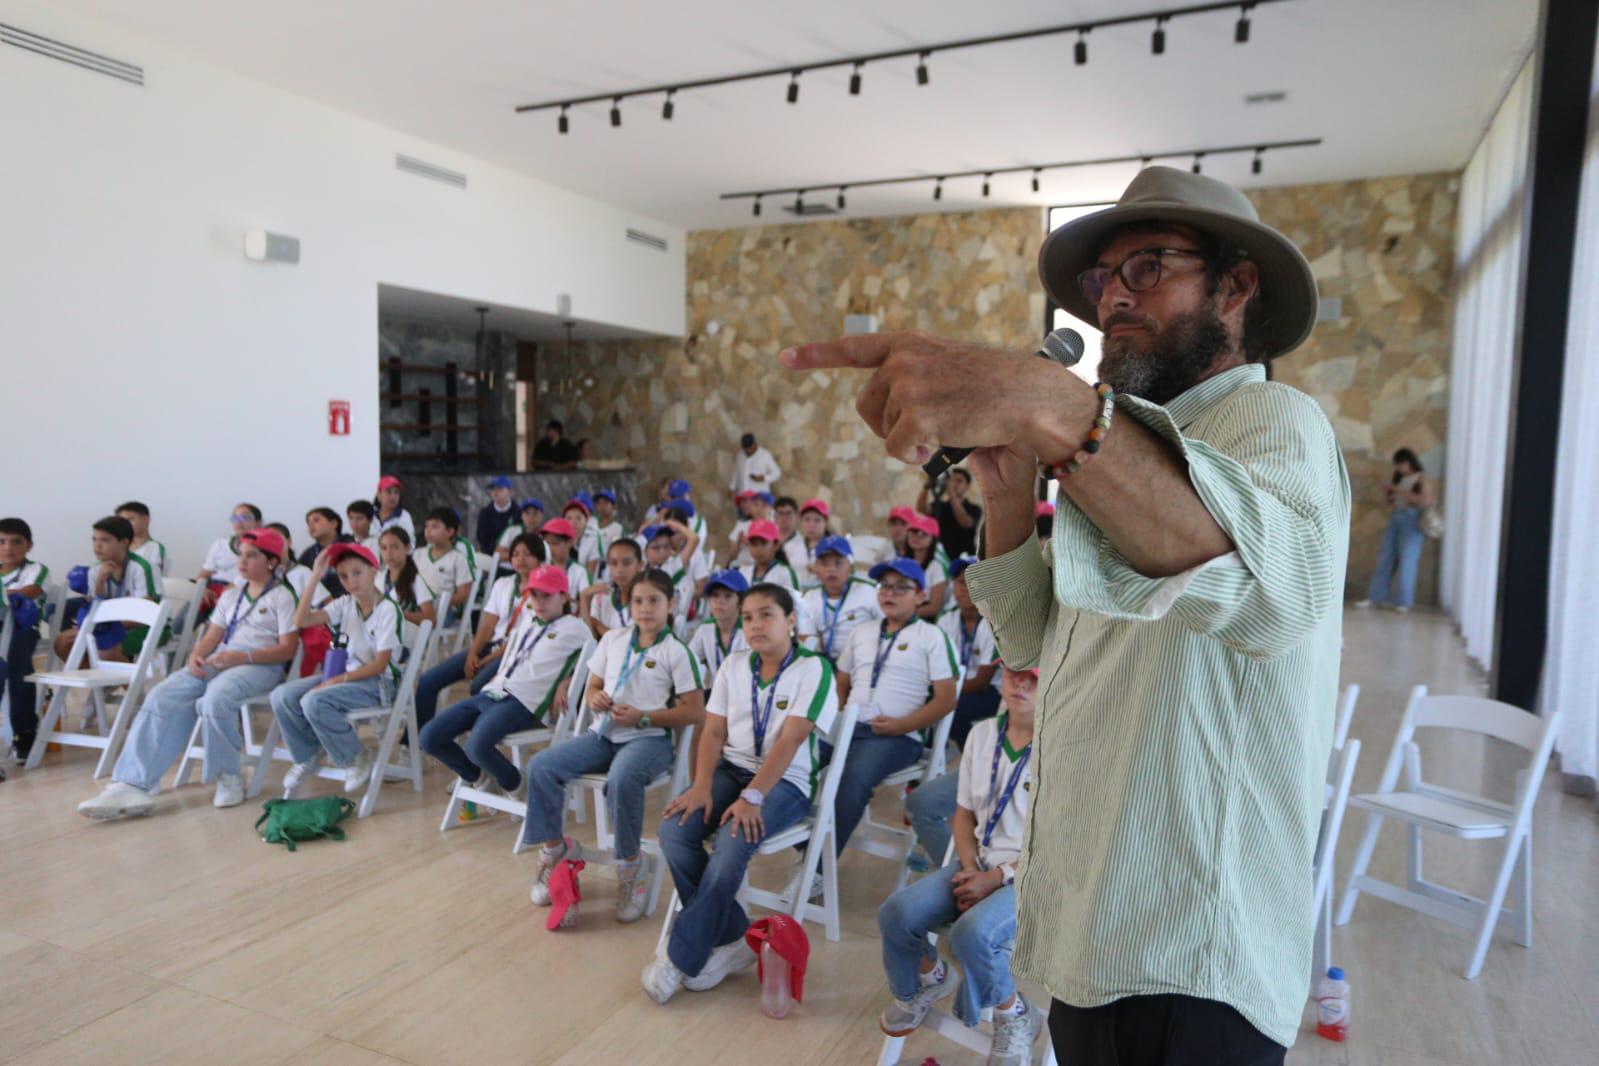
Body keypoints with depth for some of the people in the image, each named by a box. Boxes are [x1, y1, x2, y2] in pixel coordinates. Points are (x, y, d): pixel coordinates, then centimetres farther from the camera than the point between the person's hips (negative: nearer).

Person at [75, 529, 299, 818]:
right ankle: (133, 785, -28)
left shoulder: (281, 596, 4)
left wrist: (243, 657, -19)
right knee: (161, 697, -20)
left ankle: (228, 777, -16)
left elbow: (287, 649, -5)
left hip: (259, 665, -6)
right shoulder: (231, 594, 24)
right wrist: (195, 656, -6)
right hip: (217, 662, 6)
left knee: (214, 700, -37)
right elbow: (211, 637, 17)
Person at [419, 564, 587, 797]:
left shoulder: (572, 628, 1)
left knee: (477, 746, -34)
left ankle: (512, 783, 0)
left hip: (522, 702, -7)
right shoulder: (526, 615, 22)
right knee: (430, 736, -7)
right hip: (490, 692, 7)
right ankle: (478, 777, 17)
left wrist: (565, 682, -1)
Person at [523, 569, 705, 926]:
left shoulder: (676, 651, -3)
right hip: (604, 733, 6)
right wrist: (595, 698, -7)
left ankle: (632, 864, -14)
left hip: (648, 738, -5)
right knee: (540, 766, -14)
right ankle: (555, 849, 6)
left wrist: (642, 717, -15)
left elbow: (695, 711, -7)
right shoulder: (613, 639, 12)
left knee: (622, 779, -38)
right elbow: (591, 689, 19)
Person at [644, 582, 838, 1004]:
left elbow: (791, 740, -16)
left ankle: (680, 959, -15)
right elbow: (713, 732, 5)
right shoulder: (733, 666, 10)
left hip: (785, 780, -5)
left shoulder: (813, 669, -7)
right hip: (731, 768, 5)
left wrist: (752, 797, -25)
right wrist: (702, 787, -11)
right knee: (674, 830, -20)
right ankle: (733, 939, -7)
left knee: (733, 843, -31)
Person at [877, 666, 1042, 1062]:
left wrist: (996, 878, -15)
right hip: (979, 866, 6)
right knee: (896, 913, -14)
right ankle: (930, 976, 21)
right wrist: (970, 868, -5)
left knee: (972, 931, -32)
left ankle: (1015, 1015, 1)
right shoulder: (983, 734, 6)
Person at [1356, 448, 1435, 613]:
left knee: (1406, 560, -8)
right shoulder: (1398, 478, 15)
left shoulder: (1422, 478, -1)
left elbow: (1425, 501, -15)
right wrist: (1386, 492, 0)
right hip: (1395, 519, 6)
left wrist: (1401, 491, -14)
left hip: (1412, 521, -6)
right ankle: (1374, 597, 3)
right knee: (1385, 558, 3)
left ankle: (1403, 602, -5)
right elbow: (1388, 502, 20)